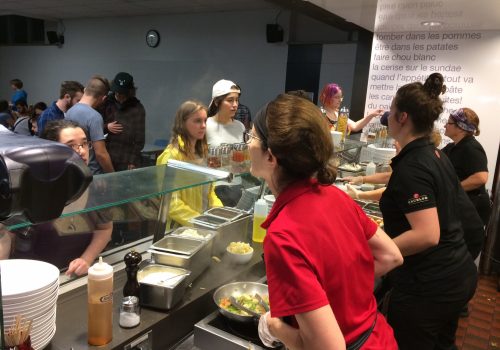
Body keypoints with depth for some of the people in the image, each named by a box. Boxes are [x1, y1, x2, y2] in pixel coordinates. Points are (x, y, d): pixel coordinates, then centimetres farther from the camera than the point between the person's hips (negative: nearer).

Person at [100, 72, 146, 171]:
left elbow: (139, 138, -2)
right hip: (107, 159, 3)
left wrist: (133, 162, -6)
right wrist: (106, 127, -6)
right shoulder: (106, 104, 6)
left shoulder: (137, 108, -1)